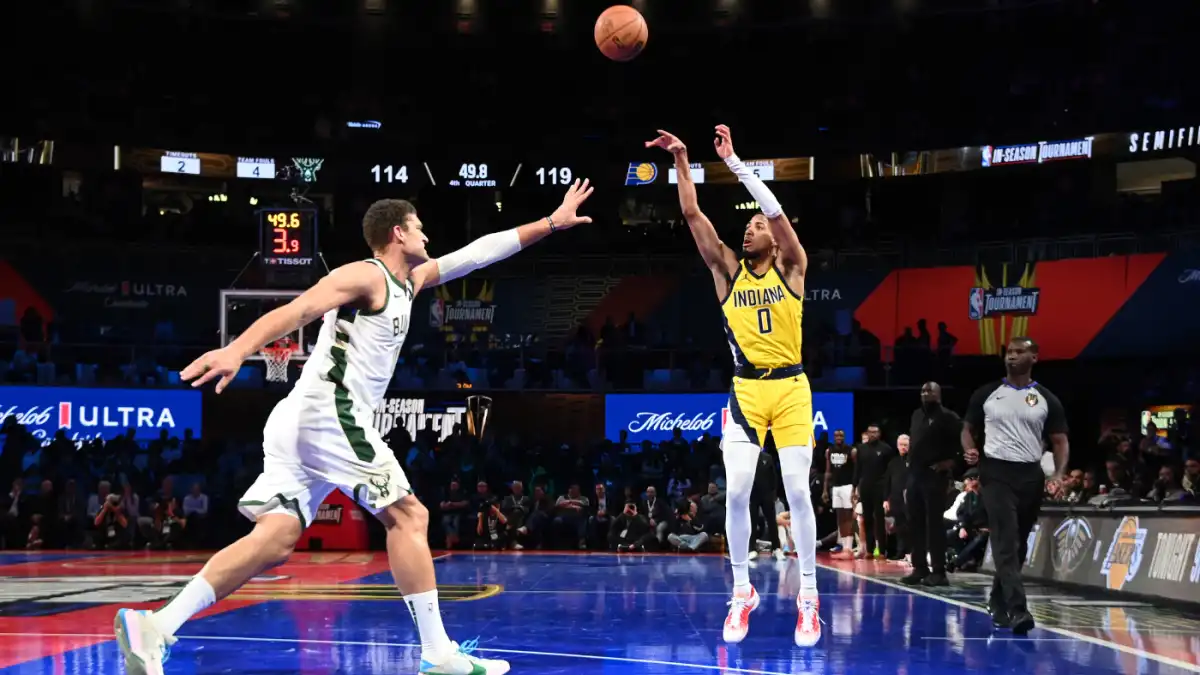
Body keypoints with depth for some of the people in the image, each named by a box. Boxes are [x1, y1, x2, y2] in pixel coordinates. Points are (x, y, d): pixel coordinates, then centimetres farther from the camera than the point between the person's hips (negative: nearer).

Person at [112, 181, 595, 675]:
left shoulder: (409, 280, 25)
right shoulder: (366, 276, -3)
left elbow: (475, 254, 30)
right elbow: (298, 310, -19)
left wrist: (551, 223, 32)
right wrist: (237, 351, -35)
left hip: (304, 421, 9)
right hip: (329, 414, -9)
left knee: (275, 540, -3)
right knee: (408, 517, -4)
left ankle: (155, 626, -14)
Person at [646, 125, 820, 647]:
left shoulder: (790, 268, 2)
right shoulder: (728, 271, 8)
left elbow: (776, 210, -13)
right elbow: (692, 216, 0)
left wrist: (732, 161, -16)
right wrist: (681, 162, -9)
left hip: (790, 389, -2)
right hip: (746, 391, 2)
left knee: (797, 489, -5)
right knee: (737, 489, -8)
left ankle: (809, 595, 5)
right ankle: (742, 591, 6)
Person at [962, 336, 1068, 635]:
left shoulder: (1046, 400, 5)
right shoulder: (986, 394, 4)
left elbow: (1059, 441, 6)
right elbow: (968, 428, 13)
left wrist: (1058, 474, -10)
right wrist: (969, 450, -8)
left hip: (1031, 475, 2)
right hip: (997, 472, -2)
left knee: (1019, 544, 12)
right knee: (1006, 541, -14)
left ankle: (998, 601, 29)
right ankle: (1017, 608, -21)